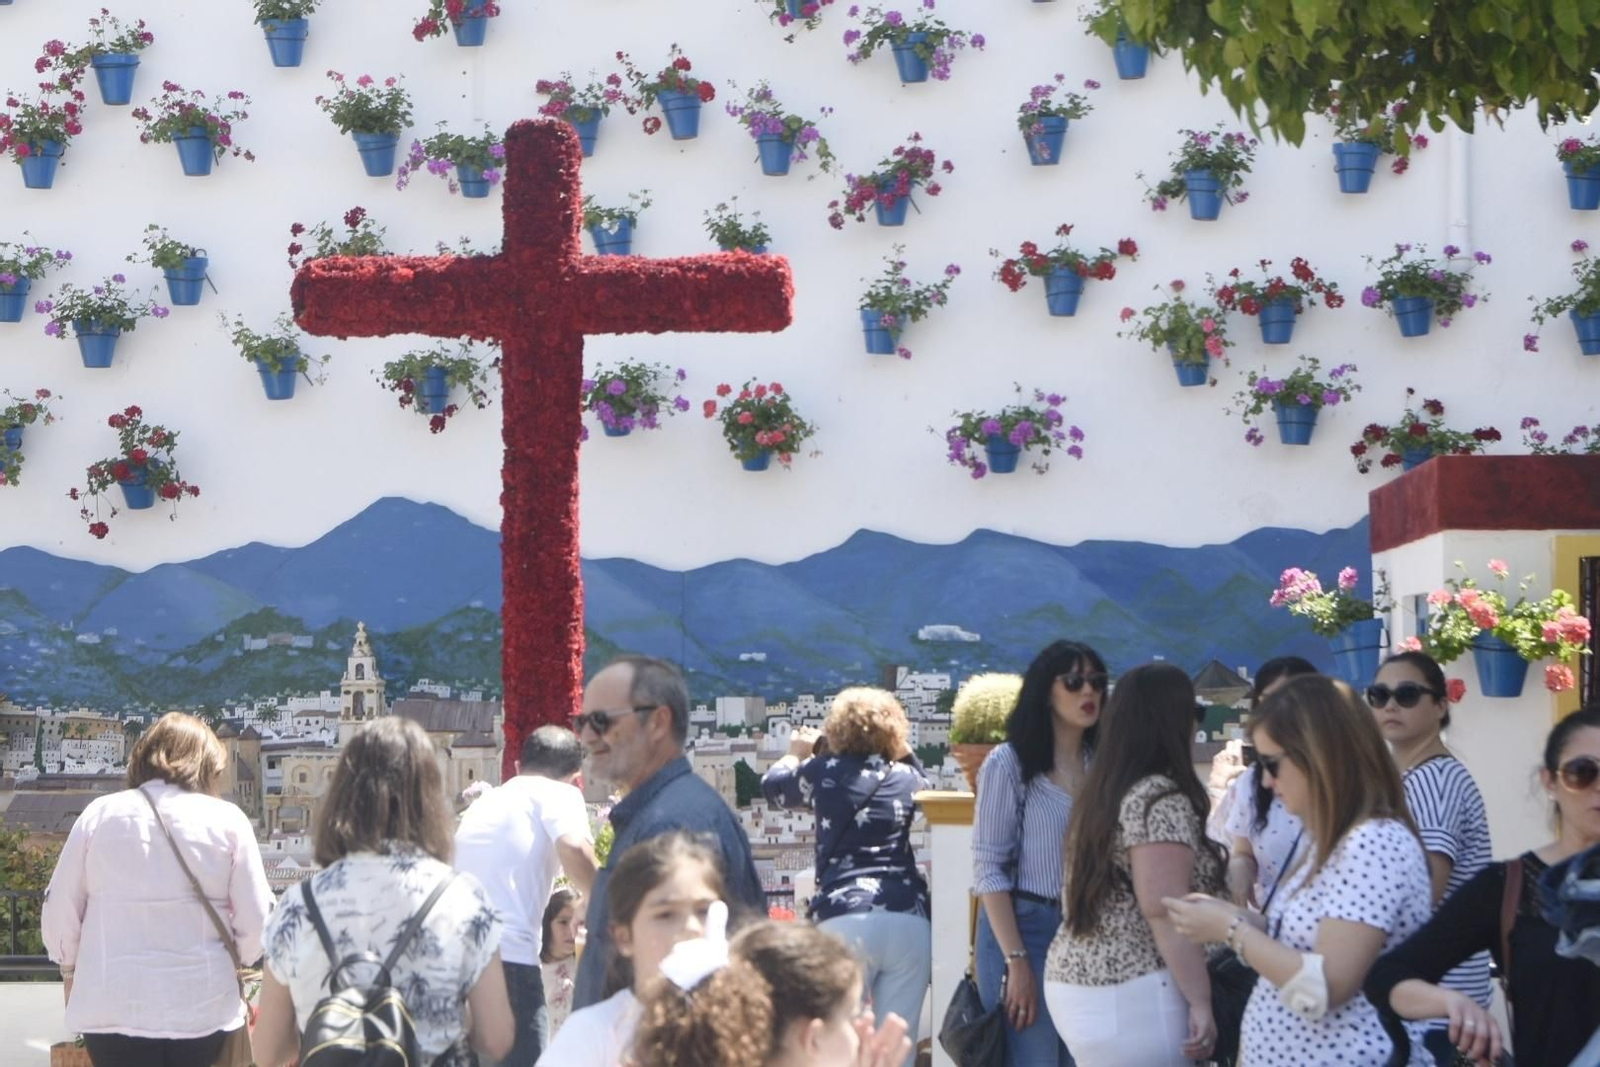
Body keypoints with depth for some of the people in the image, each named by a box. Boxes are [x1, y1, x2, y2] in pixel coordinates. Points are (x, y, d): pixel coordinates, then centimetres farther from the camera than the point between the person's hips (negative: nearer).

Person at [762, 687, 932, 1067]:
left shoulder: (824, 773, 9)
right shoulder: (906, 776, 14)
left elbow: (773, 786, 31)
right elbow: (926, 788, 40)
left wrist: (796, 753, 49)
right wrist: (903, 751, 48)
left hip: (845, 918, -2)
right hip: (909, 919, 2)